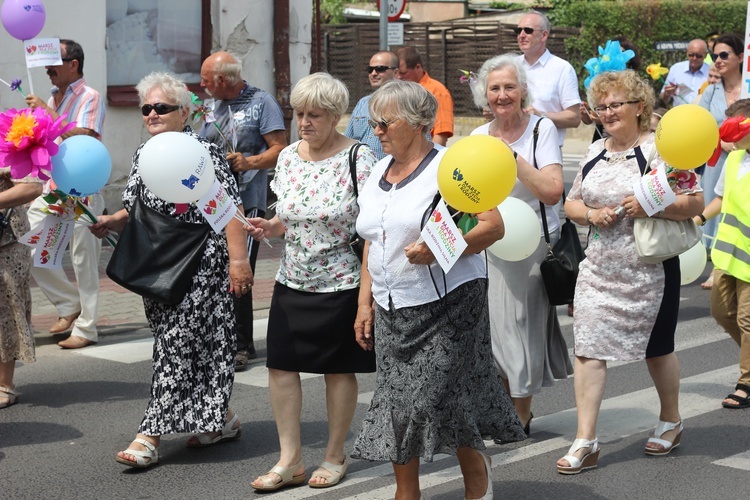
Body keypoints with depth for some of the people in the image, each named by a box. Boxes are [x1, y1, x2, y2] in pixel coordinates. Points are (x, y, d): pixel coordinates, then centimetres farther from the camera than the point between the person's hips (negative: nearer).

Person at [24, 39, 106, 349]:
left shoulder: (89, 98, -8)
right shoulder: (52, 100, 16)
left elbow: (84, 138, -24)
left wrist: (48, 113, -22)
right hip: (49, 187, 8)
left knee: (83, 261, -2)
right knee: (28, 249, 2)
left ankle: (86, 328, 7)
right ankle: (69, 304, 17)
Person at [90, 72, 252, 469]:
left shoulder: (202, 151, -11)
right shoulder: (143, 155, 13)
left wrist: (238, 259, -21)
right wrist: (110, 222, 3)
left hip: (197, 267, -8)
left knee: (175, 345, -6)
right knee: (199, 346, 13)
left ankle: (151, 435, -4)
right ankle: (222, 419, 25)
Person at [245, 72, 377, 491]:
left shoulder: (359, 159, -11)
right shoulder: (289, 157, 6)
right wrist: (271, 228, -4)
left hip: (341, 283, -5)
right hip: (292, 281, 6)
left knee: (339, 369, 7)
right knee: (280, 364, 2)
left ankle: (336, 456, 22)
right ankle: (290, 460, 12)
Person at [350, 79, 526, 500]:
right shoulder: (379, 174, 14)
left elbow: (494, 226, -14)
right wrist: (365, 302, 14)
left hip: (447, 307, -7)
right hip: (392, 311, 7)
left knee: (437, 398, -8)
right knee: (397, 403, 4)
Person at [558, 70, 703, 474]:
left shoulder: (660, 149, -9)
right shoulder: (594, 152, 10)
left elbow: (694, 202, -13)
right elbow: (571, 203, 15)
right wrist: (591, 214, -6)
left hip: (649, 270, -5)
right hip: (599, 268, 5)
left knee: (657, 348, 12)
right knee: (587, 348, -3)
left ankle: (670, 421, 35)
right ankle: (585, 442, 1)